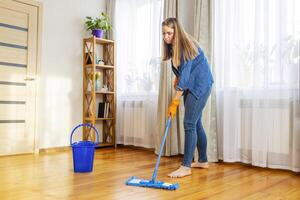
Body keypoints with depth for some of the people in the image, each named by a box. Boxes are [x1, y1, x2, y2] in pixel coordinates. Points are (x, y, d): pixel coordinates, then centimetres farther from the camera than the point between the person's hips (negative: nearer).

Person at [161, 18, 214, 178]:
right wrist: (177, 78, 3)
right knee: (196, 123, 11)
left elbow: (184, 76, -27)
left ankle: (186, 166, -9)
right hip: (190, 86, 9)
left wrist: (174, 103, -28)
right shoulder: (172, 46, 4)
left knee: (189, 124, -13)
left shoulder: (186, 47, -22)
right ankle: (203, 161, 22)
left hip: (200, 85, -9)